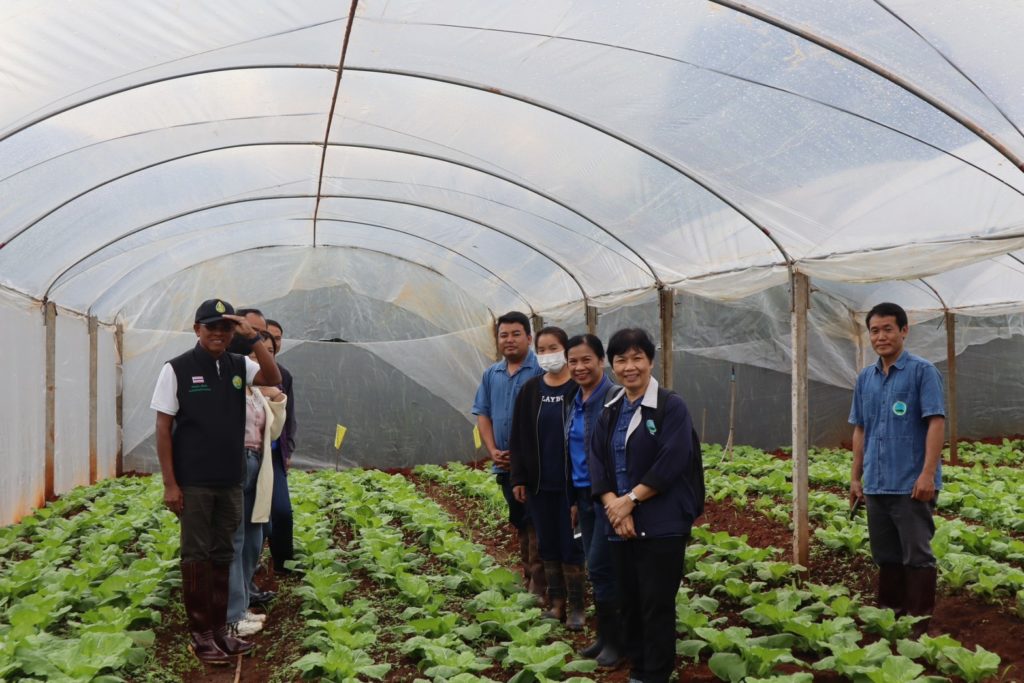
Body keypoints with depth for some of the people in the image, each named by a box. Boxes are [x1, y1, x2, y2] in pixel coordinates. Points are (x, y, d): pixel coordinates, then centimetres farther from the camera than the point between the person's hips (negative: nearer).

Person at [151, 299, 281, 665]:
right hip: (194, 482, -4)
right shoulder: (177, 368, -6)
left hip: (231, 481, 4)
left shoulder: (239, 366, 6)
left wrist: (253, 338, -19)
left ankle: (220, 628, 21)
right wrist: (169, 482, -11)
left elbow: (274, 379, -12)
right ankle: (200, 634, 11)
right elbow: (163, 427, -7)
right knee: (196, 555, 2)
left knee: (223, 555, 12)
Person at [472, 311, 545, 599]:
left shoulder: (541, 371, -9)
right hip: (505, 465, 6)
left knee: (536, 524, -5)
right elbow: (483, 415, 12)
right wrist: (493, 451, -3)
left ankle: (539, 588, 1)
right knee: (520, 524, 16)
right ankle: (527, 580, 27)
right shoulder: (491, 375, 11)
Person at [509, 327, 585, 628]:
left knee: (570, 545, 1)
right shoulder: (530, 390, 5)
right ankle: (556, 602, 23)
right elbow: (518, 438, 7)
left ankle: (575, 606, 14)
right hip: (538, 483, 4)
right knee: (547, 544, 11)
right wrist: (518, 478, 3)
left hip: (571, 483, -4)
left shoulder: (580, 389, -7)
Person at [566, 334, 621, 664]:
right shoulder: (576, 401, 9)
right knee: (597, 568, 13)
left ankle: (615, 639, 11)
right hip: (584, 493, 8)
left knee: (599, 567, -4)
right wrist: (574, 500, 18)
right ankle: (605, 635, 25)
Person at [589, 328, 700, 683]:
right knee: (628, 601, 13)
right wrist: (612, 506, -10)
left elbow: (672, 463, -16)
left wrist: (630, 499, -15)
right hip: (620, 523, 6)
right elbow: (597, 463, 5)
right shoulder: (610, 412, 11)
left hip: (662, 524, -6)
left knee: (657, 604, 0)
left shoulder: (672, 406, -8)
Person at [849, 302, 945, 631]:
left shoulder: (922, 371, -6)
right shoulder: (865, 378, 11)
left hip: (911, 485, -6)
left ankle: (920, 623, 10)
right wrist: (855, 477, 13)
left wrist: (928, 473, -18)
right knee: (886, 556, 14)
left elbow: (936, 422, -11)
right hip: (876, 484, 6)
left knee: (917, 556, 1)